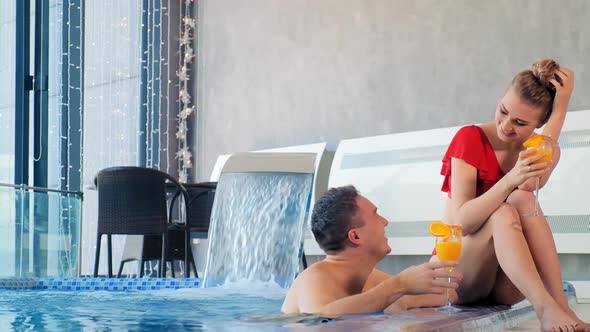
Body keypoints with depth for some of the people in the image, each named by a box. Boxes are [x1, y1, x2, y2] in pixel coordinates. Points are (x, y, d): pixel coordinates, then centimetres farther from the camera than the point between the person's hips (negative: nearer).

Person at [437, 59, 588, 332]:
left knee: (523, 199, -26)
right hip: (458, 270, -3)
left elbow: (532, 185, -23)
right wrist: (511, 180, -37)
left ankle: (561, 307, -39)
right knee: (504, 211, -31)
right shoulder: (470, 138, -9)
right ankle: (548, 308, -50)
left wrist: (559, 108, -23)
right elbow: (462, 222, -21)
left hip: (507, 285, 3)